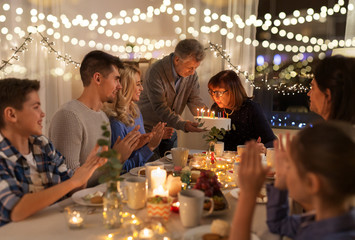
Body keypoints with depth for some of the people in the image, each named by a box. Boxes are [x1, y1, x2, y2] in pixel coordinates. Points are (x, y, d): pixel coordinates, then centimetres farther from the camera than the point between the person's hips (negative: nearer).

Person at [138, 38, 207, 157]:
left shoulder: (192, 74, -4)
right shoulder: (156, 72, -23)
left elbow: (194, 100, -2)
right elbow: (160, 108, -27)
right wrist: (182, 124, -39)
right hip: (149, 129, -5)